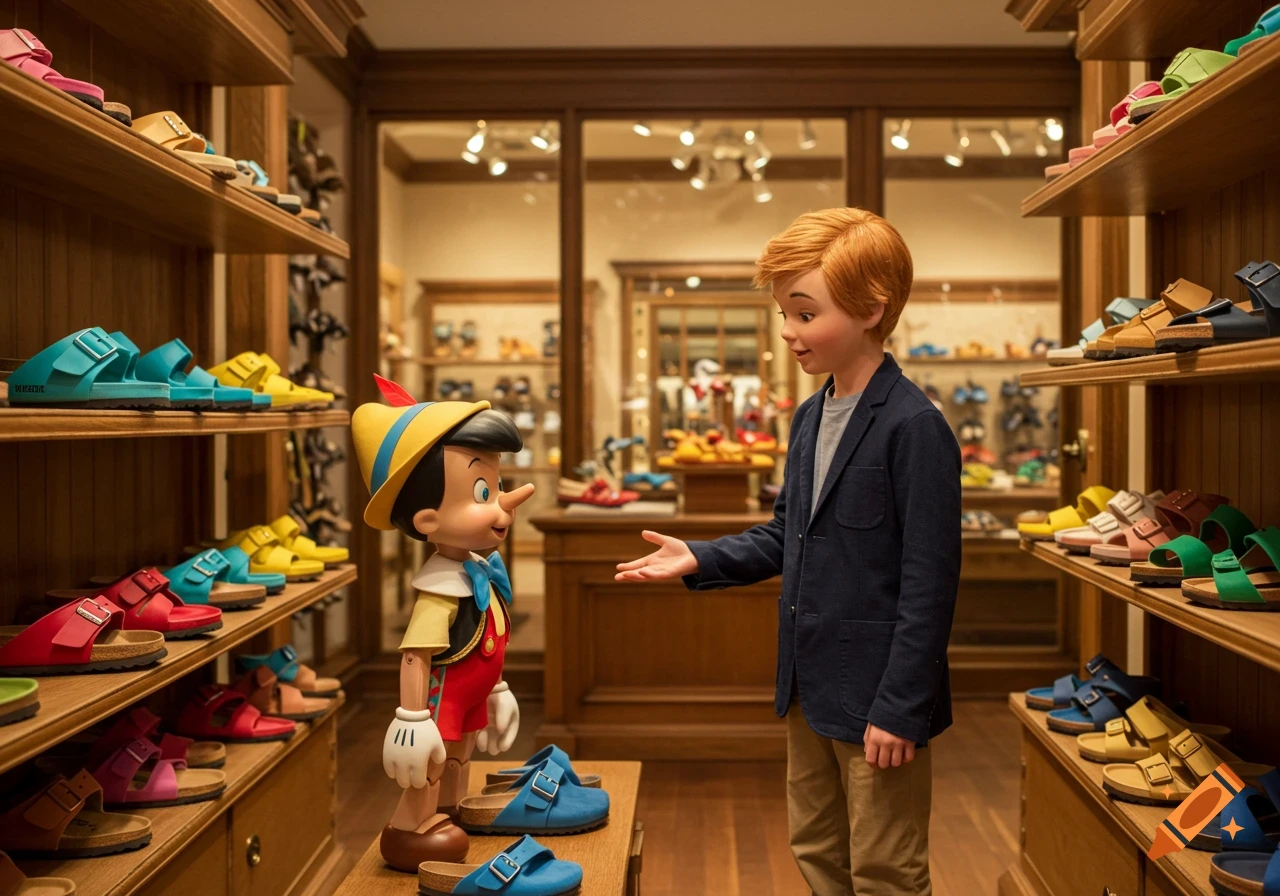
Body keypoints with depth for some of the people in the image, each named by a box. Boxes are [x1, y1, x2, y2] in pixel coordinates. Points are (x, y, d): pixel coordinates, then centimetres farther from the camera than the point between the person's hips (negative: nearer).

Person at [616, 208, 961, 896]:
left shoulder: (914, 426, -19)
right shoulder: (809, 418, 8)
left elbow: (928, 583, -19)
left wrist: (899, 709, -19)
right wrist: (699, 561, 2)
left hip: (876, 695, -8)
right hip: (811, 686, 8)